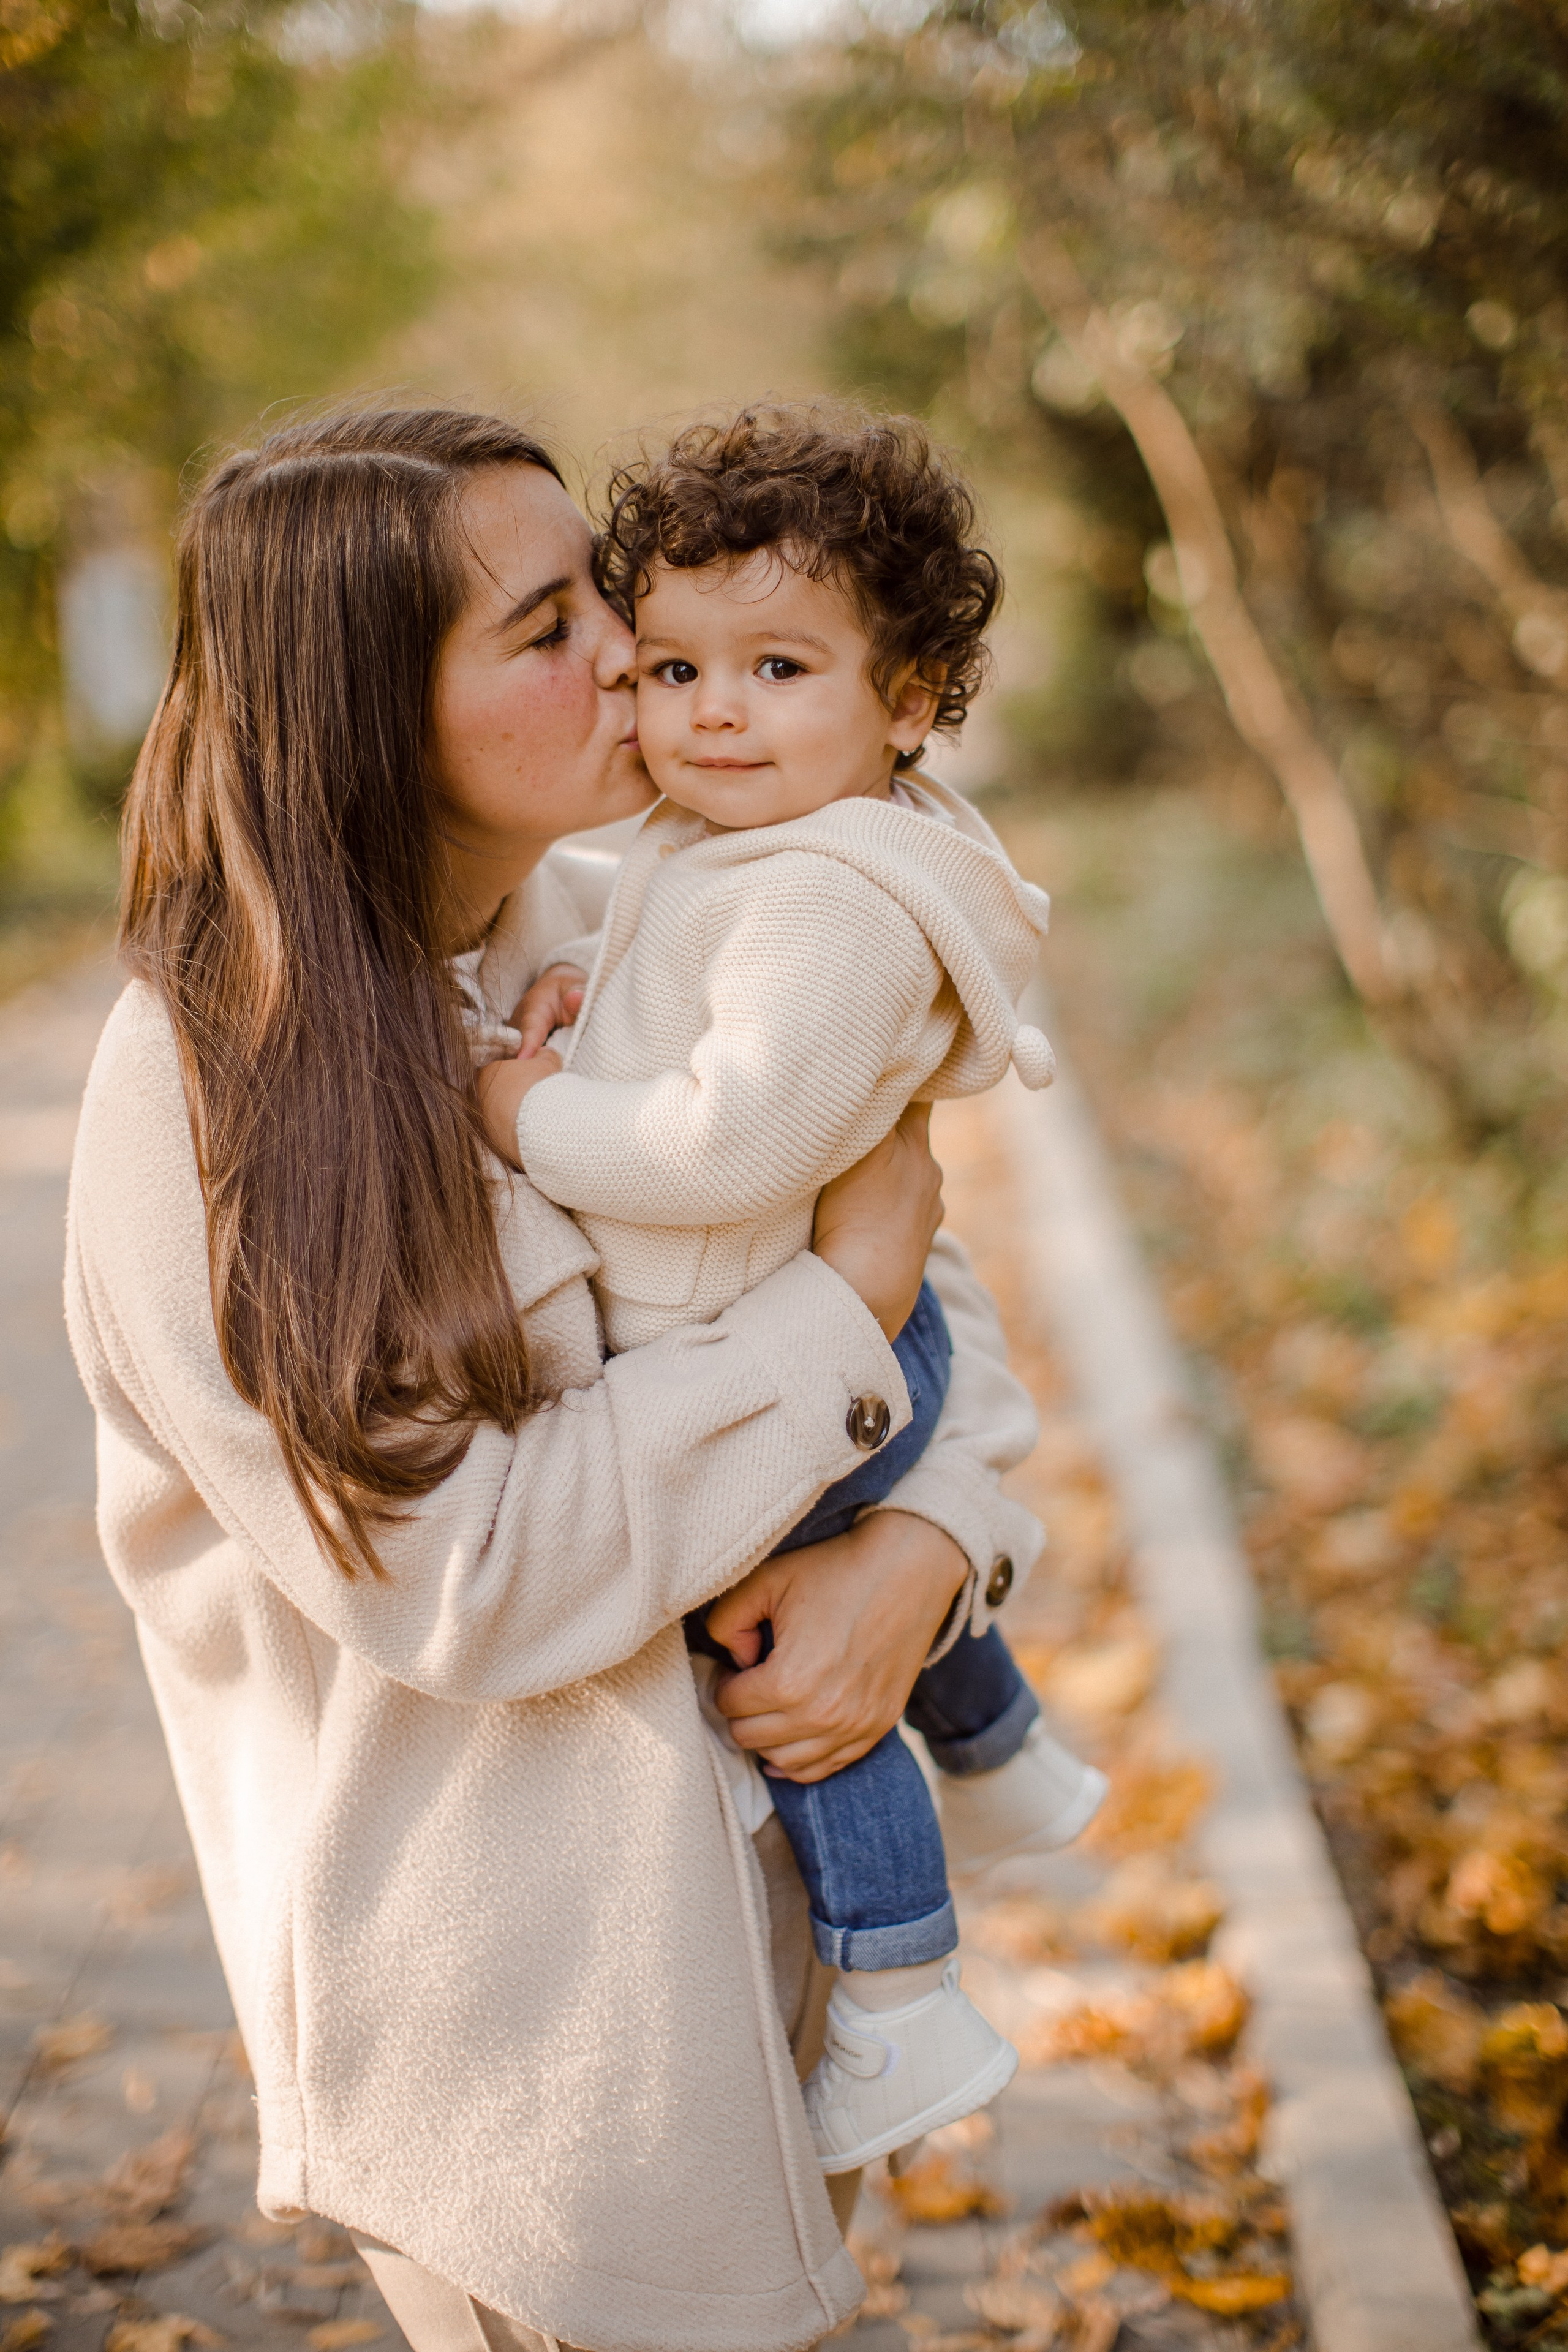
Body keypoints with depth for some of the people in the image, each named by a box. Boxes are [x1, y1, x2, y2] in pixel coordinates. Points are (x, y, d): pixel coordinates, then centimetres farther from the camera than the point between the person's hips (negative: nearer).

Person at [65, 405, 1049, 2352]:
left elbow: (923, 1274, 4)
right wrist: (841, 1307, -20)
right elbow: (465, 1575, -25)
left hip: (750, 1853, 6)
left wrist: (921, 1549, -16)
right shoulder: (204, 1085, -21)